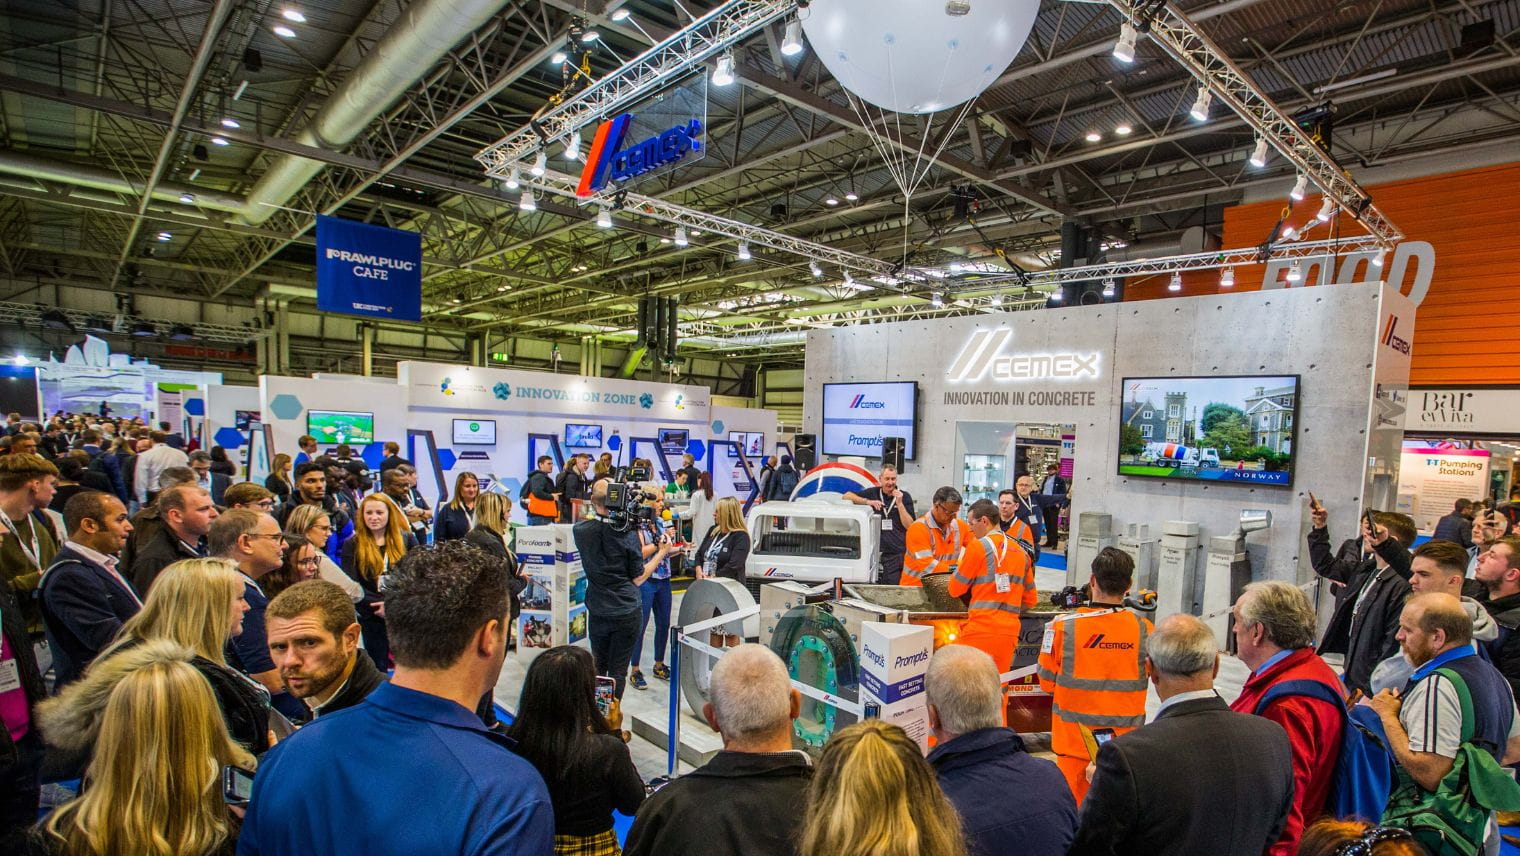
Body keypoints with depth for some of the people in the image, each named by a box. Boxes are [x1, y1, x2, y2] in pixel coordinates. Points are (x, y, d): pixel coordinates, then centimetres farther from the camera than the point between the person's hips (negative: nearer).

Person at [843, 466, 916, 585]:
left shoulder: (905, 496, 7)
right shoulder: (873, 493, 10)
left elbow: (909, 526, 0)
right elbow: (847, 496, 3)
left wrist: (899, 503, -9)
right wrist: (868, 502, -8)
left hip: (897, 556, -1)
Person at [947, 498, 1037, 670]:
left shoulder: (979, 545, -4)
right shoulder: (1021, 551, 14)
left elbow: (955, 589, 3)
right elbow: (1031, 600, 20)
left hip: (981, 628, -6)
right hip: (1009, 632, 6)